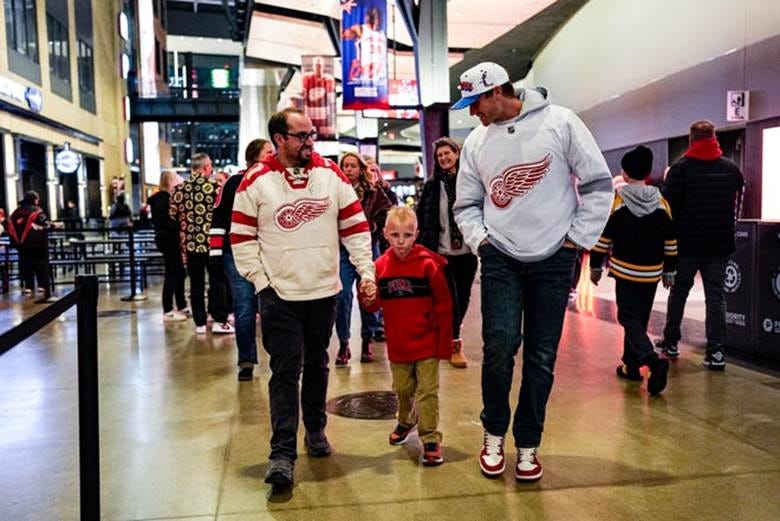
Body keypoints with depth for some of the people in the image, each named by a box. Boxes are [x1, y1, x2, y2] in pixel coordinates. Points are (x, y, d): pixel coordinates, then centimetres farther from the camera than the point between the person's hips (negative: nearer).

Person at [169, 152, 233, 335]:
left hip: (189, 243, 4)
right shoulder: (215, 187, -9)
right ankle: (219, 321, 6)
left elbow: (173, 216, 6)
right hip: (212, 242, -3)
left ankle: (200, 323, 14)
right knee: (217, 281, 6)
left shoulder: (178, 189, 3)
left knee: (196, 283, 9)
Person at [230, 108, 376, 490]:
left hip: (324, 291, 3)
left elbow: (355, 226, 5)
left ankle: (316, 430, 34)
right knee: (285, 372, -3)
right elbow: (242, 237, -1)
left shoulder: (331, 174, 3)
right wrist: (260, 282, -7)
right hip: (279, 294, -3)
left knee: (317, 365, 16)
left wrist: (366, 271, -3)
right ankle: (283, 453, 2)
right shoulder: (256, 181, -4)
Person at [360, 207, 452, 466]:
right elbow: (377, 303, 7)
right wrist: (368, 301, -18)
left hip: (427, 343, -4)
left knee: (427, 391, 2)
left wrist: (445, 341, -8)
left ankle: (430, 439, 14)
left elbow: (443, 305, -9)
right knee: (402, 389, 22)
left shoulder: (428, 263, -13)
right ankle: (406, 421, 48)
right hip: (398, 344, 4)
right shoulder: (381, 265, -4)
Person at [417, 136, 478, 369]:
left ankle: (450, 336, 31)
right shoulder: (431, 186, 3)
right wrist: (424, 248, 0)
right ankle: (455, 344, 12)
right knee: (450, 298, 0)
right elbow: (422, 219, 5)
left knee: (463, 297, 10)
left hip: (467, 252, 1)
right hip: (441, 252, -1)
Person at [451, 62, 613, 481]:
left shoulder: (559, 123, -3)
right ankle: (494, 435, 14)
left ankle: (528, 444, 22)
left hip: (553, 259, -1)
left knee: (542, 356, 5)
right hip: (500, 258, 2)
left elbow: (598, 183, 0)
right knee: (500, 346, -10)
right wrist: (478, 237, -3)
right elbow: (466, 205, 15)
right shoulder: (476, 142, 7)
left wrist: (578, 237, -4)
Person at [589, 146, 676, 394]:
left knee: (629, 318, -2)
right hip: (652, 273, 4)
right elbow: (670, 241, 5)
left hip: (625, 270, -4)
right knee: (640, 318, 15)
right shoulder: (661, 202, 3)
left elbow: (603, 236, -6)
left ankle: (652, 360, -24)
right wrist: (669, 271, 14)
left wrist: (595, 266, 4)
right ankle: (631, 365, 23)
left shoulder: (616, 200, -8)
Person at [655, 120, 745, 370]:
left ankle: (671, 342, 21)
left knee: (678, 293, 13)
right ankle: (716, 351, -1)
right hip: (720, 244, 3)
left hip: (687, 242, -2)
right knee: (716, 296, 4)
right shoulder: (732, 169, 6)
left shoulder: (680, 168, -7)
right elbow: (738, 205, 10)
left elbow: (668, 206, -10)